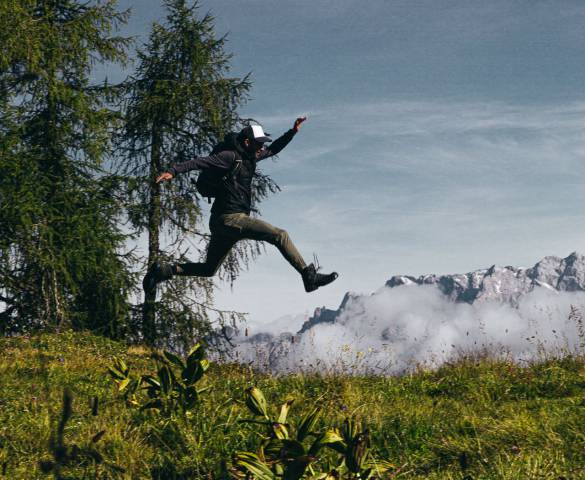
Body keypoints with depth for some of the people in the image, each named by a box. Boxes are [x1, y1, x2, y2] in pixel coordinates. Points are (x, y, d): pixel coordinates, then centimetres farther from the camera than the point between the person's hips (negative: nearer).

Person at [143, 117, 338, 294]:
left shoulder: (249, 156, 17)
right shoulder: (230, 156, -10)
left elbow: (273, 149, 33)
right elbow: (201, 161, -19)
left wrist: (293, 131, 26)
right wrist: (174, 170, -31)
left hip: (222, 223, 10)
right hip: (230, 218, -10)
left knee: (208, 270, 17)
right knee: (279, 235, -11)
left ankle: (162, 270, 14)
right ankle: (309, 276, -11)